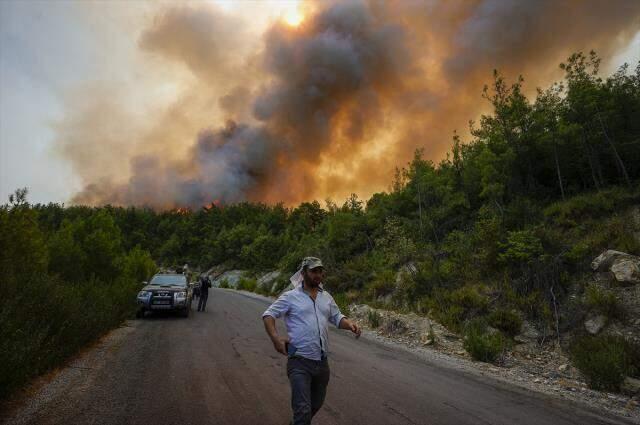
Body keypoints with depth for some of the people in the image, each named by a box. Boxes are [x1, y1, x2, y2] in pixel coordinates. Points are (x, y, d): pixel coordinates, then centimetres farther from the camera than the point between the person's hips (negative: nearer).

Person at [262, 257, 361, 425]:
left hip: (322, 362, 6)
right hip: (299, 362, -6)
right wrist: (275, 338, -22)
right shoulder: (291, 296, -6)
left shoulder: (326, 297, 10)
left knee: (317, 403, 23)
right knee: (303, 410, -10)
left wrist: (350, 324, -5)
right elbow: (268, 314, -7)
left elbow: (337, 318, 16)